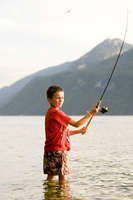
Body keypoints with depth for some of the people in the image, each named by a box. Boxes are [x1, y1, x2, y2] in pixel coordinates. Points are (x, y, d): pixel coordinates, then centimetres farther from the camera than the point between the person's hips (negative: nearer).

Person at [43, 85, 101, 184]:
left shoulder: (51, 112, 17)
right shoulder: (56, 112, -14)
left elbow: (63, 132, 22)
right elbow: (76, 124, -14)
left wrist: (79, 131, 17)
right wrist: (90, 113, -10)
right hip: (57, 150, -10)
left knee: (52, 176, 10)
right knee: (63, 178, -6)